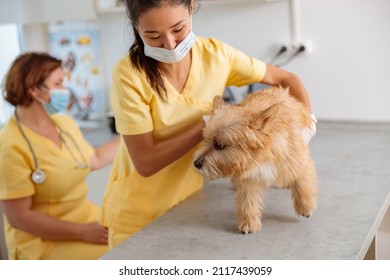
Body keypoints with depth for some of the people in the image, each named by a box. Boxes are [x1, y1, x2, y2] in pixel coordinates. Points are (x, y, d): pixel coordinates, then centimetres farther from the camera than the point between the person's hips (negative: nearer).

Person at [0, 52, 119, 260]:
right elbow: (19, 217, -19)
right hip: (41, 241, -7)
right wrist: (82, 232, -21)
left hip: (86, 218, 7)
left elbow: (95, 160, 20)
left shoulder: (65, 123, 4)